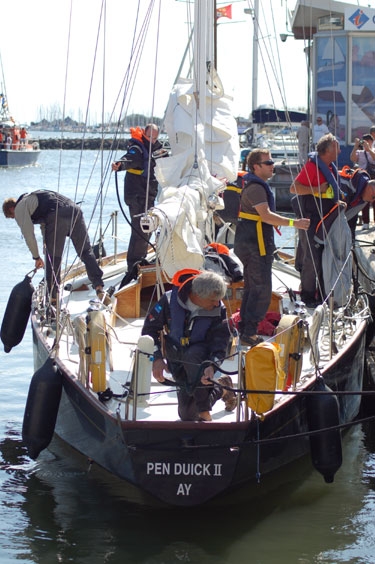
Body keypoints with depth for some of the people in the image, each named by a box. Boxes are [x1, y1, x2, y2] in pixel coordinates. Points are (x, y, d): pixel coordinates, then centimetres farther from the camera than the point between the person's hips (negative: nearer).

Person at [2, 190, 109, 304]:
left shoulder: (19, 208, 16)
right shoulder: (32, 198, 42)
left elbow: (28, 234, 10)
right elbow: (44, 226, 44)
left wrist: (36, 257, 20)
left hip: (57, 216, -7)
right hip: (74, 209, 7)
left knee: (53, 259, 3)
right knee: (86, 252, 8)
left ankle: (53, 298, 9)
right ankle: (99, 288, -3)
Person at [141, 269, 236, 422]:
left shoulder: (219, 310, -19)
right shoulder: (170, 300, -20)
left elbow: (220, 342, -19)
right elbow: (150, 328, -11)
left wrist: (212, 365, -40)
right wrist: (156, 357, -22)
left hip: (202, 354, -2)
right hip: (177, 361, 2)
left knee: (192, 356, -41)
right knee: (187, 415, 0)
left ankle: (204, 413, -31)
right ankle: (221, 389, 28)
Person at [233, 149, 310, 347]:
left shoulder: (257, 185, 17)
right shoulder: (256, 187, -17)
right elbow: (266, 215, -27)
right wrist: (293, 223, -29)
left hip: (250, 243, 11)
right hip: (256, 245, -11)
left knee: (251, 287, 15)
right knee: (262, 289, -11)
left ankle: (245, 331, 21)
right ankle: (249, 333, -12)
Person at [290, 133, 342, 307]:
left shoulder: (331, 167, 14)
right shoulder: (312, 166, -15)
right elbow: (294, 188, -21)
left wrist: (338, 203, 16)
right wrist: (317, 189, -25)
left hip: (327, 220, 9)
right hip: (312, 219, -9)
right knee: (312, 258, -6)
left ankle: (323, 294, 23)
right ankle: (308, 297, 2)